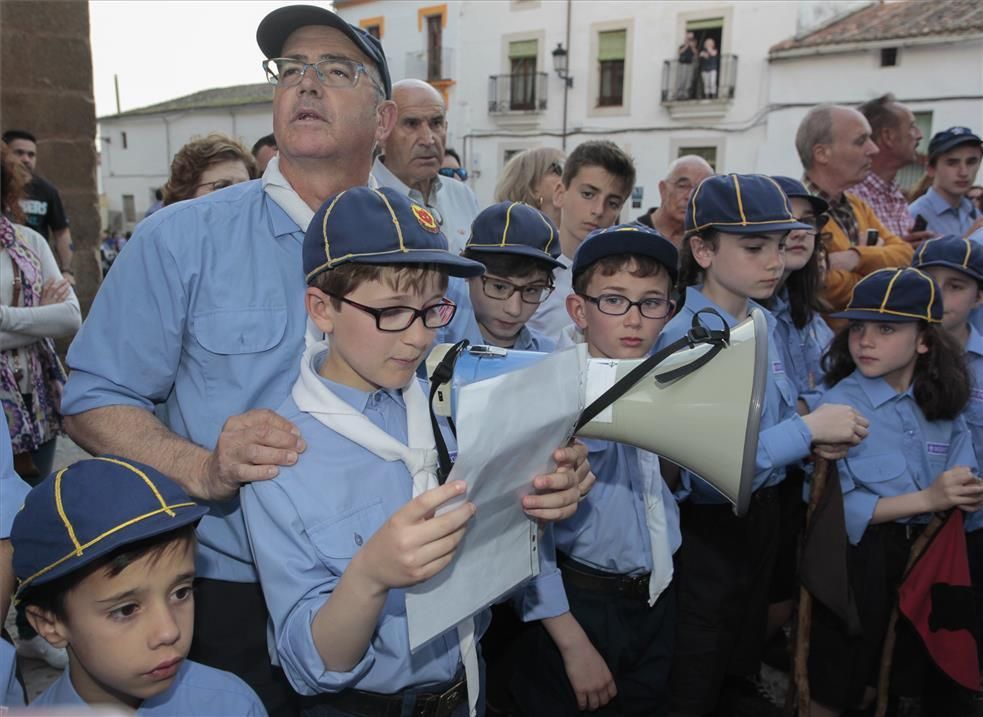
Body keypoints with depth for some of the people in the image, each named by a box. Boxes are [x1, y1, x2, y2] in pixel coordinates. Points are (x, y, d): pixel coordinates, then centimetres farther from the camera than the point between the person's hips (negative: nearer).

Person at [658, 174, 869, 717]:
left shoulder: (765, 324, 0)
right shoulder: (682, 340, -24)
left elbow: (778, 416, 10)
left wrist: (819, 439, -12)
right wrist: (808, 428, -27)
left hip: (763, 509, 8)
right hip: (708, 524, -7)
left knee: (750, 628, 30)